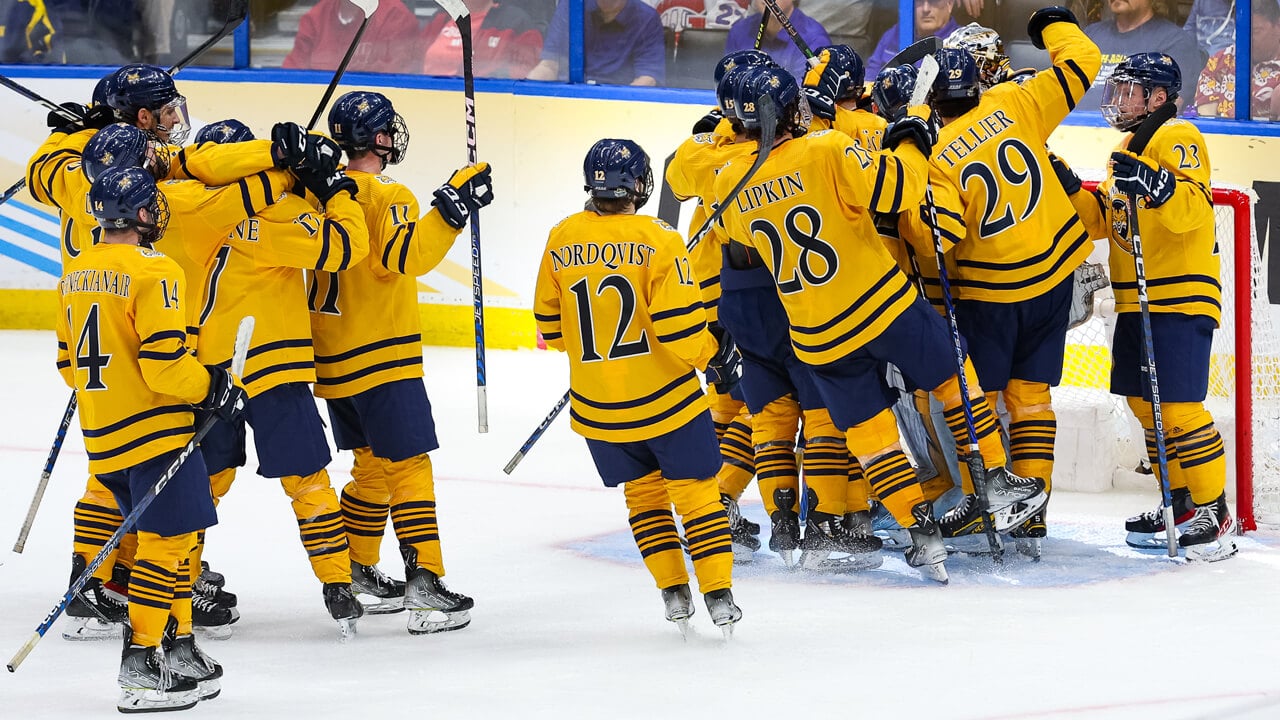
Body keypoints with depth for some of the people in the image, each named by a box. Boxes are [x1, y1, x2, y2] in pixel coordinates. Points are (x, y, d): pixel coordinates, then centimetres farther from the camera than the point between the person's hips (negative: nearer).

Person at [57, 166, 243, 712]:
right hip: (153, 430, -9)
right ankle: (140, 668, -9)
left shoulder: (76, 273, 11)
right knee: (167, 540, -5)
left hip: (101, 436, 9)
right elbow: (164, 364, -20)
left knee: (171, 538, 18)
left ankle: (179, 647, 22)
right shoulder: (152, 273, -15)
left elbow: (69, 362, 18)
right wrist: (213, 388, -5)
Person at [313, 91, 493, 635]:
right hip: (381, 358, -8)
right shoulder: (387, 197, -15)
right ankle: (424, 587, -13)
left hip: (334, 359, 8)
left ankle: (355, 573, 24)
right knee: (408, 466, -7)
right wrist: (451, 208, -32)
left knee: (373, 463, 19)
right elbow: (403, 257, -30)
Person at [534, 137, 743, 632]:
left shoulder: (562, 241, -3)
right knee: (696, 490, 8)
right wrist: (715, 355, 0)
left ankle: (674, 593, 16)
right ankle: (719, 597, 3)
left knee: (643, 492, 19)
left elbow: (550, 327, 7)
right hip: (665, 397, -4)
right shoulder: (658, 241, -16)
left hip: (596, 406, 4)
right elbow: (679, 327, -18)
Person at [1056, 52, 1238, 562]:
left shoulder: (1177, 138, -8)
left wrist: (1154, 183, -38)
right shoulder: (1126, 150, 20)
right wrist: (1069, 188, 6)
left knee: (1178, 407, -14)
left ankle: (1213, 510, -8)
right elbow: (1101, 222, 20)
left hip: (1181, 298, -10)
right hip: (1136, 302, 10)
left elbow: (1191, 209, -22)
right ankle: (1181, 503, 20)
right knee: (1145, 403, 11)